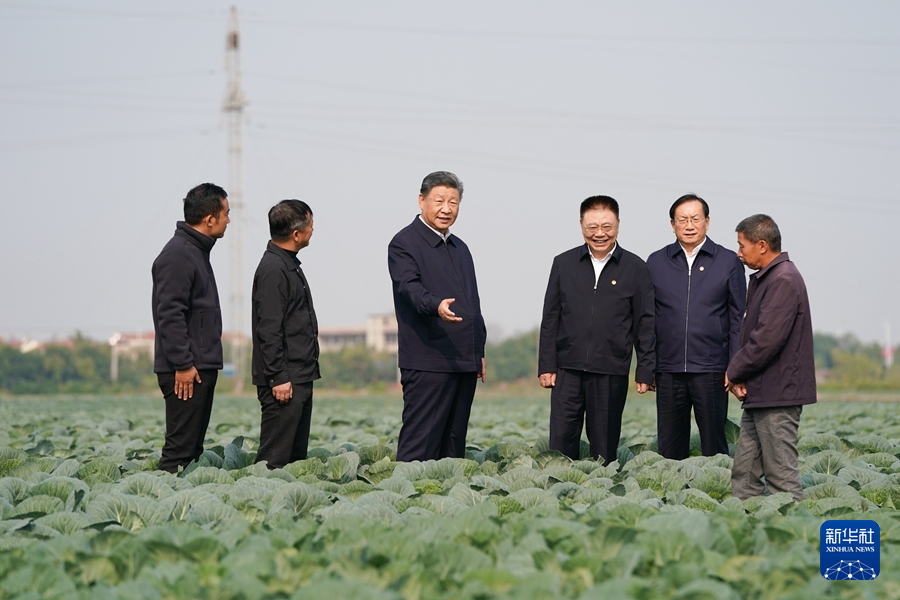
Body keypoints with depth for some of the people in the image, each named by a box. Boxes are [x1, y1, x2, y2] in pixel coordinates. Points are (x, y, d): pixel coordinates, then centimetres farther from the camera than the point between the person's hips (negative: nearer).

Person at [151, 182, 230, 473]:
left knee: (194, 448, 11)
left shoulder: (197, 252, 18)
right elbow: (170, 315, -20)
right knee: (181, 449, -10)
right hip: (186, 371, -10)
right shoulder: (178, 255, -14)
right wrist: (183, 364, -22)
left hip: (202, 367, 10)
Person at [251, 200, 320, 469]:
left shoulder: (289, 265, 17)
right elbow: (269, 330, -20)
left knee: (297, 454, 12)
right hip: (284, 381, -10)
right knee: (275, 457, -9)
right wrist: (278, 377, -22)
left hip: (300, 377, 10)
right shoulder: (272, 269, -15)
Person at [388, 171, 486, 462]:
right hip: (428, 363, -8)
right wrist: (436, 306, -41)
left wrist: (479, 352, 20)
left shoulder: (460, 248, 21)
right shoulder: (404, 243, -4)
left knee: (454, 445, 8)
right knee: (420, 444, -11)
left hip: (464, 362, 8)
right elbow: (409, 286, -21)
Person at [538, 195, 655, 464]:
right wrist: (547, 365, 4)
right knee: (561, 439, -3)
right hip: (568, 369, 1)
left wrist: (645, 371, 1)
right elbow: (550, 318, 9)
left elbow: (645, 323, 4)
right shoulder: (564, 264, 8)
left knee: (604, 444, 4)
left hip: (611, 372, -1)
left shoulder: (635, 268, 3)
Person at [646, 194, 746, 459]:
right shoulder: (656, 262, 10)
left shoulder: (728, 262, 6)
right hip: (668, 371, 2)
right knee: (669, 447, 5)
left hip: (710, 369, -2)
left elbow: (738, 318, 5)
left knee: (714, 444, 1)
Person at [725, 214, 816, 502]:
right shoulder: (762, 279, 17)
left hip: (777, 394, -10)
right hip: (758, 393, 10)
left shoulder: (783, 280, -16)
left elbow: (767, 339, -22)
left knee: (781, 476, -7)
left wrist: (734, 372, -8)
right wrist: (738, 375, 4)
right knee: (744, 473, 10)